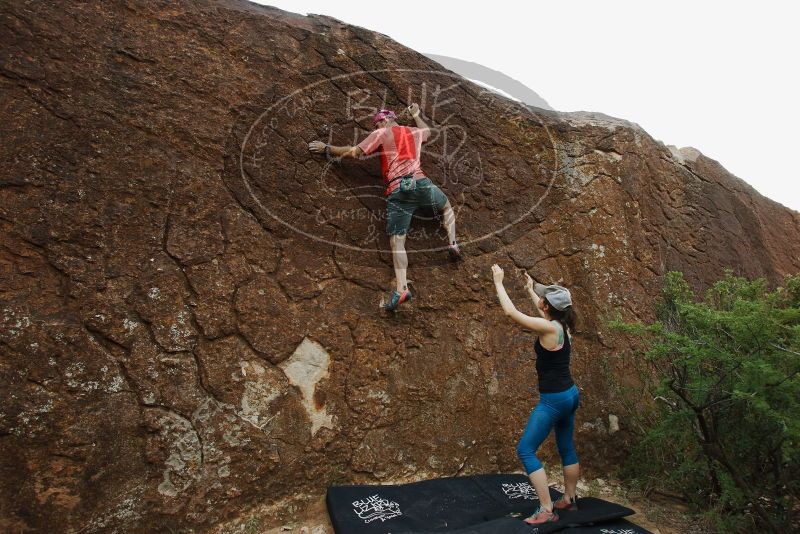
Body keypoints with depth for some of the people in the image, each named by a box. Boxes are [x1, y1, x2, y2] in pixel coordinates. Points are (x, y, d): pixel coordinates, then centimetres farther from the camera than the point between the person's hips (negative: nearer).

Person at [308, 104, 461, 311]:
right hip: (420, 182, 4)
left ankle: (401, 287, -21)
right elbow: (426, 130, 50)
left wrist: (327, 148, 13)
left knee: (396, 240, -7)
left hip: (396, 191, -3)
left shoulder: (381, 134, 10)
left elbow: (353, 152, 2)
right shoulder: (414, 132, 24)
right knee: (446, 206, 33)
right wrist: (416, 114, 66)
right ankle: (453, 244, 19)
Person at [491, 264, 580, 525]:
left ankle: (546, 510, 0)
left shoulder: (549, 328, -22)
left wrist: (498, 282, -8)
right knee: (566, 448, 21)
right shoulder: (561, 324, 2)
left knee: (525, 450, -2)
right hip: (569, 394, 10)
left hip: (554, 399, -10)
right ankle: (569, 499, 36)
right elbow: (543, 310, 26)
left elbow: (510, 311, -20)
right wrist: (530, 289, 38)